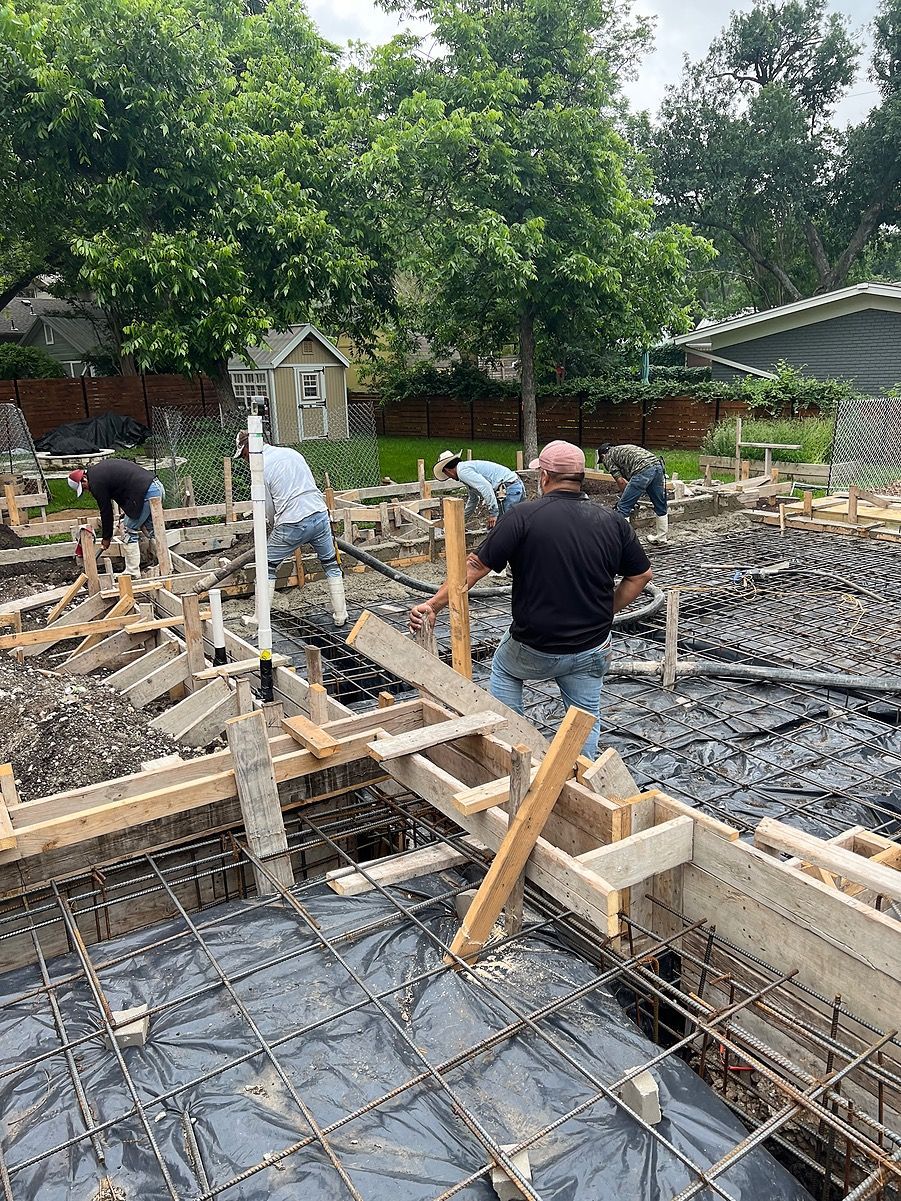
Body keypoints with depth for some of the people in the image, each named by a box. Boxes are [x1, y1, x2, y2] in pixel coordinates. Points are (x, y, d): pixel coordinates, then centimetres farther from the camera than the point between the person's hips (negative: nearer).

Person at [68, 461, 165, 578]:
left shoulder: (95, 483, -5)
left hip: (146, 493, -9)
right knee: (150, 529, 19)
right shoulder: (98, 469, 22)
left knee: (130, 531, 1)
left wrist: (106, 537, 12)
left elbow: (105, 511, 1)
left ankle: (132, 573, 6)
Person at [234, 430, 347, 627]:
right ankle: (340, 615, 21)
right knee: (331, 565, 19)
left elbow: (268, 507, 3)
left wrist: (274, 528, 24)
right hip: (320, 514, 5)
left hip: (292, 523, -5)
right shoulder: (291, 452, 16)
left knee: (268, 567, 13)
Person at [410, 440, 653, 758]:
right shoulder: (613, 522, -3)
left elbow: (475, 566, -14)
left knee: (503, 668, 29)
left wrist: (433, 605, -9)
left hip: (535, 650, -2)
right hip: (591, 651, 2)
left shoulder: (525, 516, -14)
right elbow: (641, 575, 6)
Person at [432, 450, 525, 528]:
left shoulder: (463, 470, -7)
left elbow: (485, 487, -22)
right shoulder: (468, 466, 26)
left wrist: (493, 513, -20)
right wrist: (461, 517, 54)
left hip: (508, 490, -10)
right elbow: (473, 499, 41)